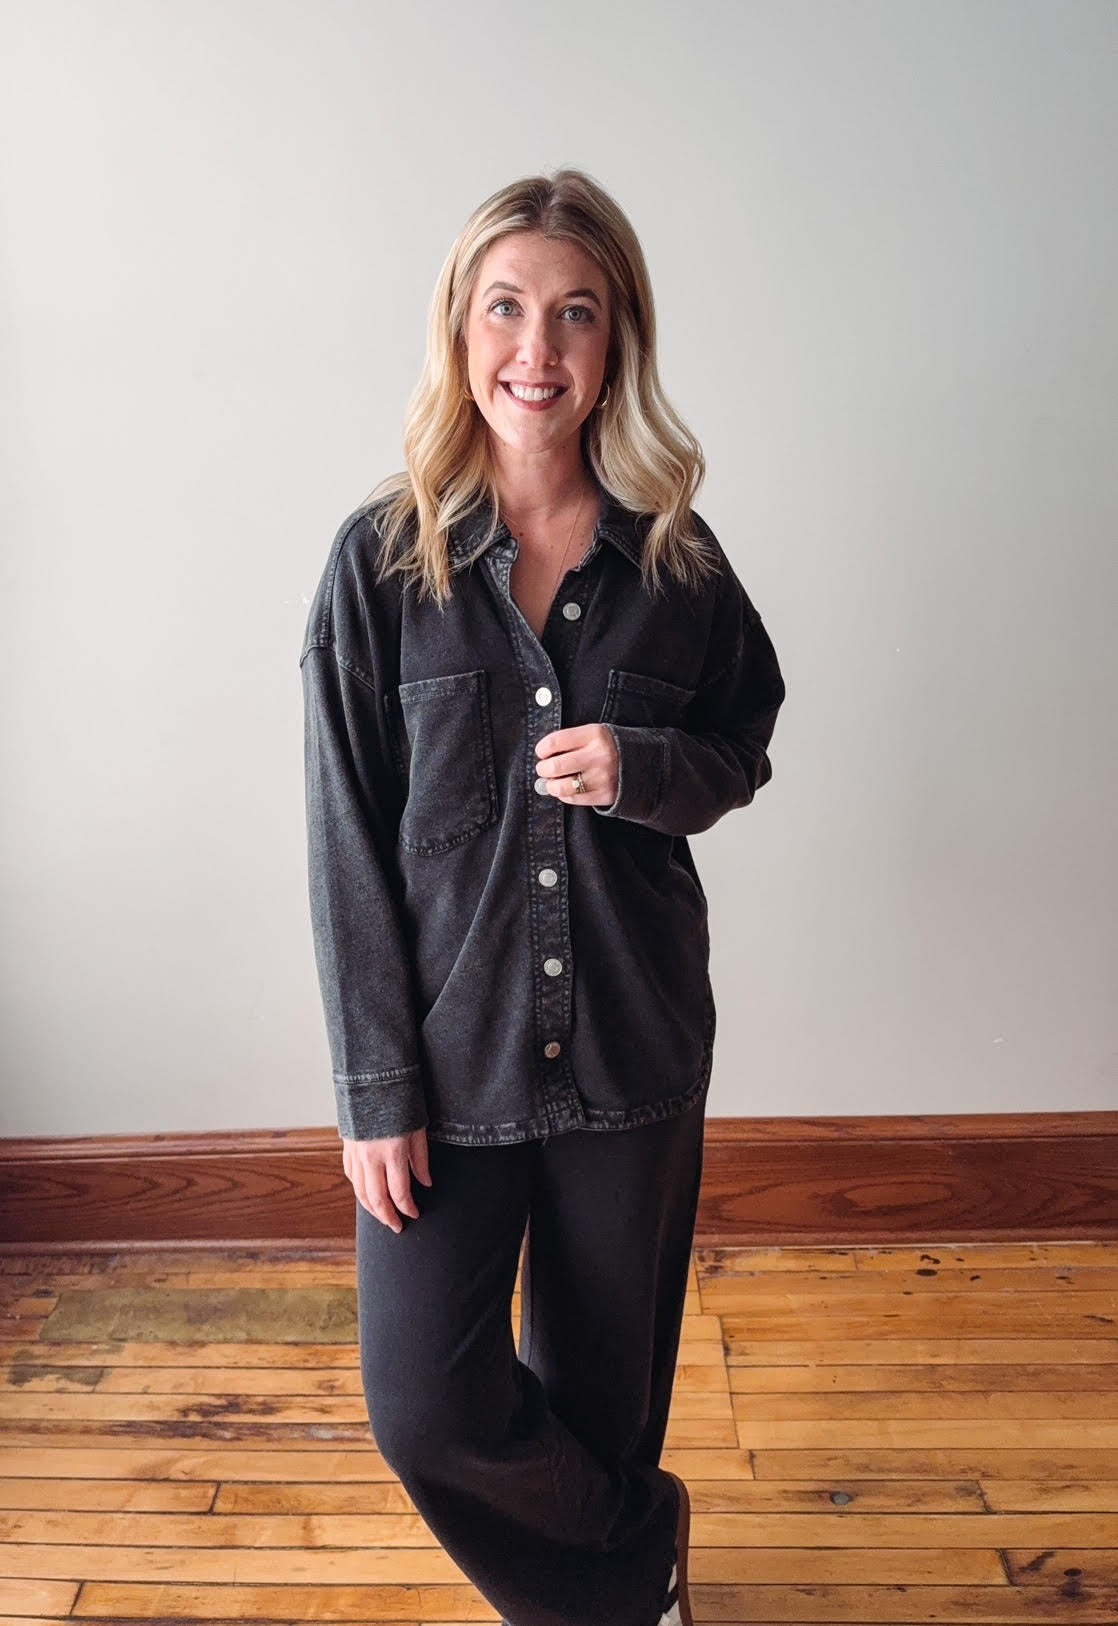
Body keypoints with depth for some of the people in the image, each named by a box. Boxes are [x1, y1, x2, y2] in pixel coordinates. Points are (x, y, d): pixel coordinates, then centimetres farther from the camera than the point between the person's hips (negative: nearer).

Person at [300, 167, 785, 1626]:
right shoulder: (383, 559, -7)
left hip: (633, 1040, 1)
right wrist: (375, 1087, -8)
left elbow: (745, 739, 11)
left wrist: (646, 771, -13)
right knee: (426, 1406, 3)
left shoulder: (675, 557, -2)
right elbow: (348, 846, -7)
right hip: (450, 1043, -1)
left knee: (605, 1381, 16)